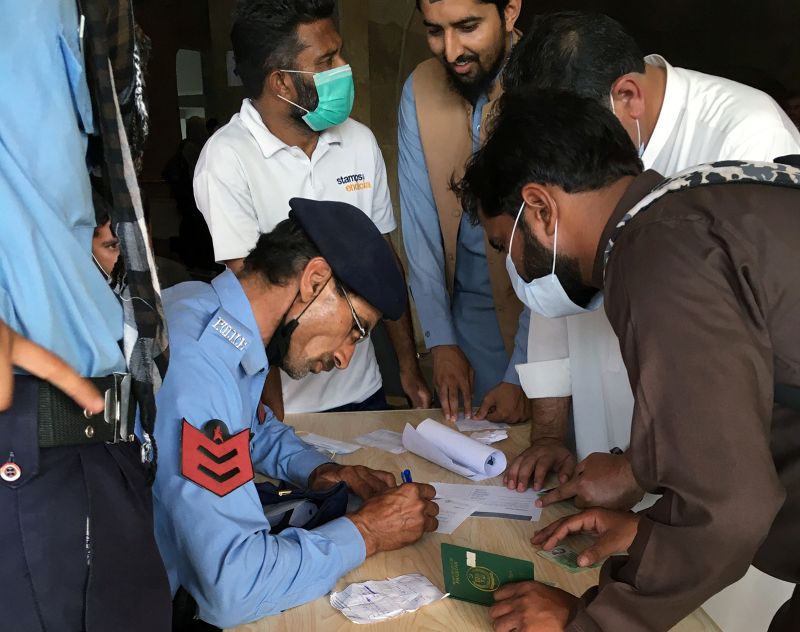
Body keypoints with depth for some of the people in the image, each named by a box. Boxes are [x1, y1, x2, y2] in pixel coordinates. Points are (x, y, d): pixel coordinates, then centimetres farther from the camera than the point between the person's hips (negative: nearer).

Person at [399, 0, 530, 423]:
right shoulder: (419, 89, -4)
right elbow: (420, 222, -1)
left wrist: (522, 374, -20)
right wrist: (440, 340, -5)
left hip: (545, 312, -3)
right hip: (469, 314, 3)